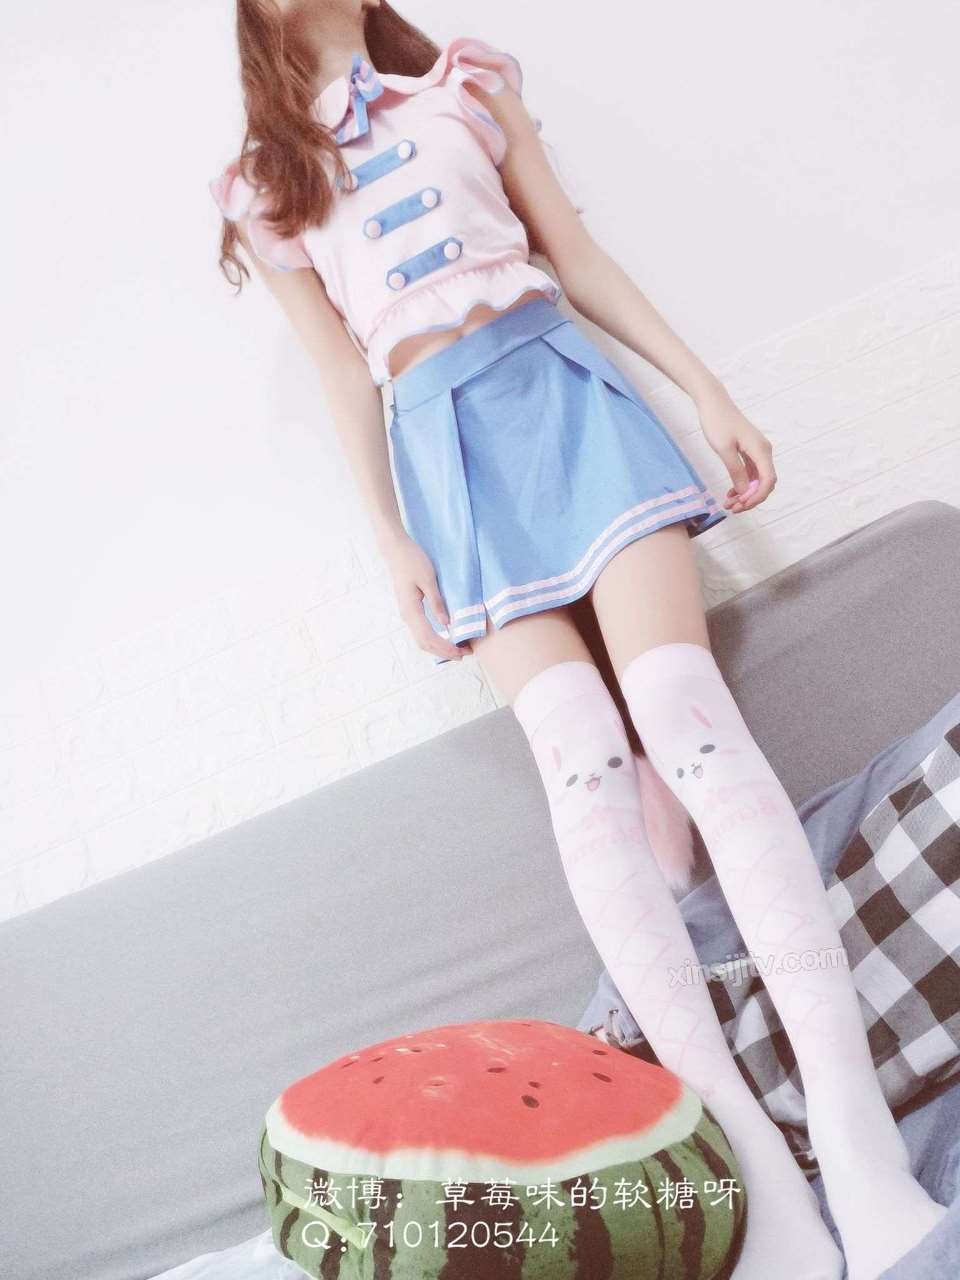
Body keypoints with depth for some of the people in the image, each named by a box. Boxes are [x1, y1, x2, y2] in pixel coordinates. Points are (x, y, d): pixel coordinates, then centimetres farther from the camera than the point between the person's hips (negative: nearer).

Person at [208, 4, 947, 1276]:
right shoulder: (264, 189, 17)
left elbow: (576, 253, 14)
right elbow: (343, 373, 13)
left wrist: (707, 389, 6)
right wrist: (389, 537, 4)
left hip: (555, 384, 0)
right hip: (439, 445, 0)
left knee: (688, 719, -20)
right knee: (583, 767, -17)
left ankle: (866, 1156, -23)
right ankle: (764, 1178, -18)